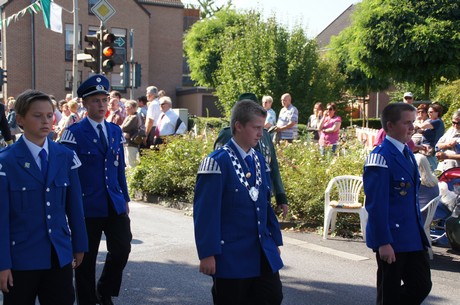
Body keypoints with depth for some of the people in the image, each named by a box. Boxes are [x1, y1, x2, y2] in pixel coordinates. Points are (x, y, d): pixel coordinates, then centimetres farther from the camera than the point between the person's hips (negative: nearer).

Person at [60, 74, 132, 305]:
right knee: (87, 258, 6)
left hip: (115, 205, 4)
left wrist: (125, 199, 13)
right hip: (88, 206, -4)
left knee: (122, 249, 0)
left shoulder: (115, 131, 10)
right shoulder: (74, 133, -7)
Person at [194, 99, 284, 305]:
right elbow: (205, 212, -18)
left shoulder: (259, 160, 9)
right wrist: (207, 253, -20)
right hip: (231, 256, -7)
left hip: (263, 254, 7)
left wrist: (275, 240, 14)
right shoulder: (217, 162, -14)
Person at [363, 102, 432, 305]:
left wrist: (420, 233, 19)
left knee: (422, 286, 12)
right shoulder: (380, 157, -18)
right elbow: (376, 204, -20)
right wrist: (383, 242, -21)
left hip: (413, 238, 8)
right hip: (391, 239, -8)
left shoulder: (407, 153, 10)